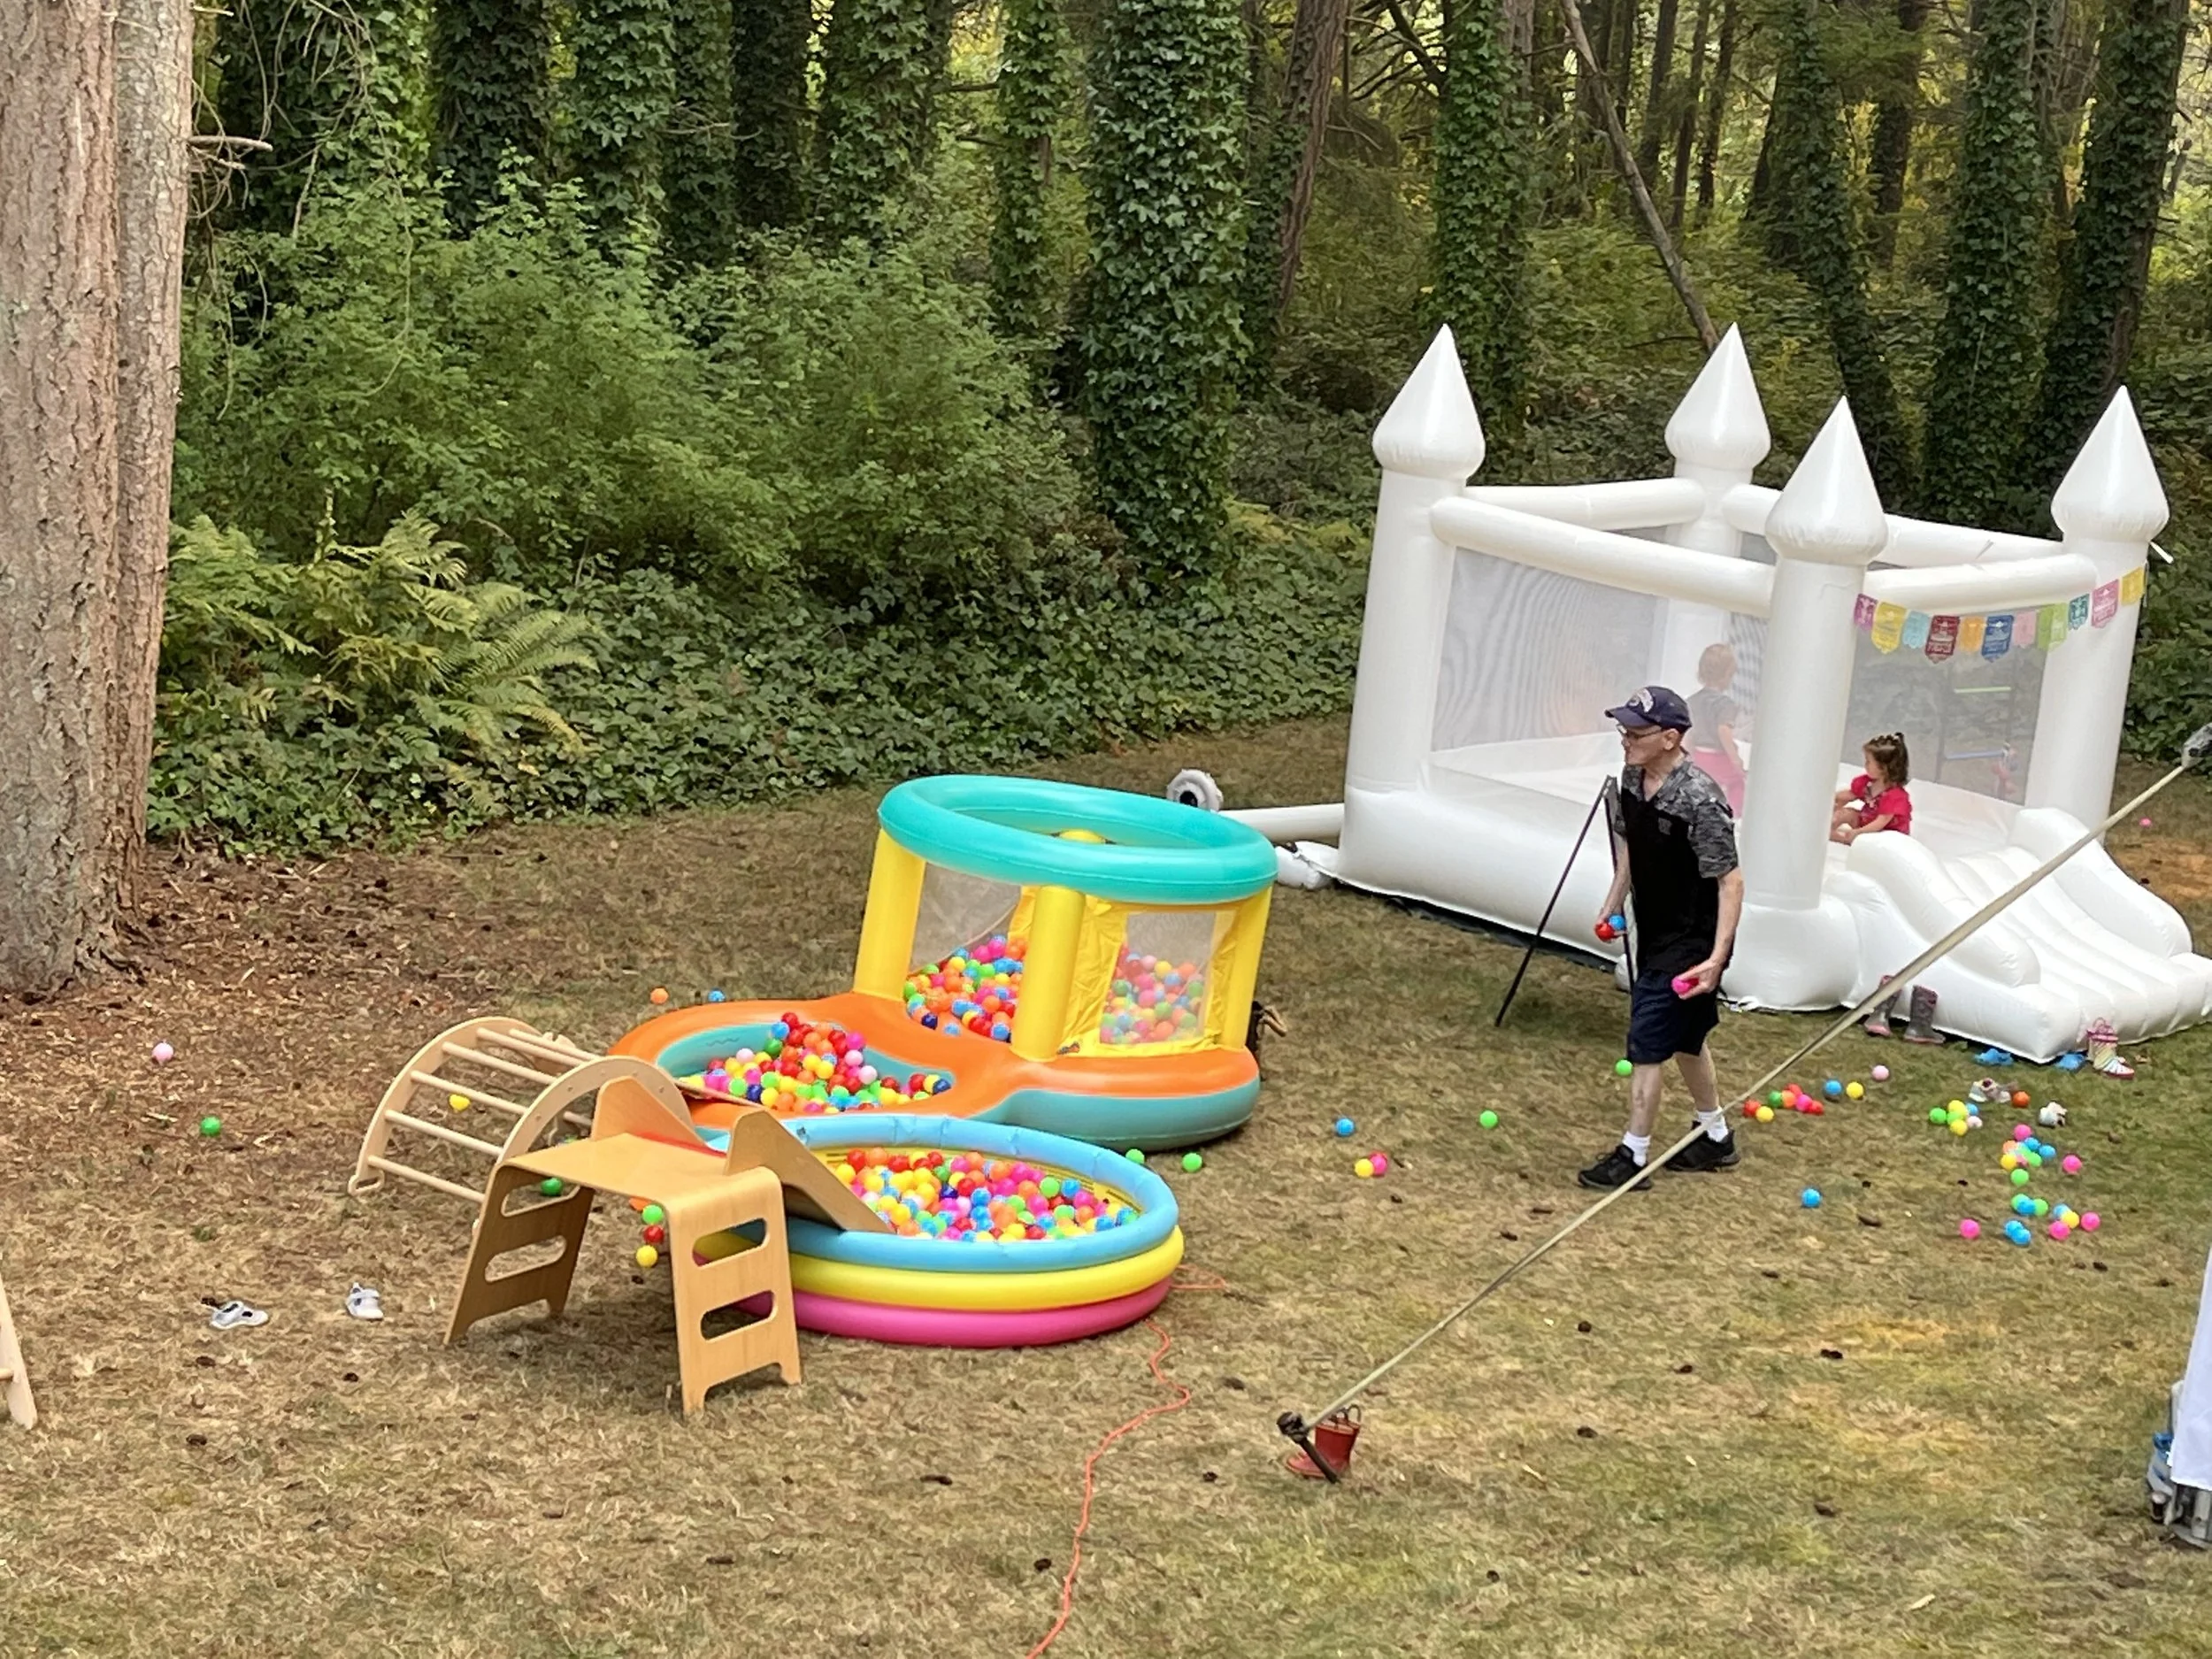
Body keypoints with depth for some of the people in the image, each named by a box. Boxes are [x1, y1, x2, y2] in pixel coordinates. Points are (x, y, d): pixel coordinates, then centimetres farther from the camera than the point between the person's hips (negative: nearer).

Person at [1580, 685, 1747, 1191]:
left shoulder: (1699, 801, -28)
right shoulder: (1632, 780, -3)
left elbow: (1730, 881, -25)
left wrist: (1716, 958, -29)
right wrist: (1612, 906, 13)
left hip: (1689, 945, -9)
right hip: (1655, 935, 9)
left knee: (1648, 1044, -7)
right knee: (1683, 1039, 21)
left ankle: (1633, 1157, 3)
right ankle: (1716, 1137, 38)